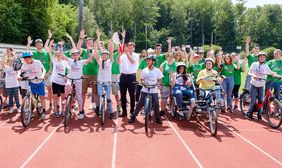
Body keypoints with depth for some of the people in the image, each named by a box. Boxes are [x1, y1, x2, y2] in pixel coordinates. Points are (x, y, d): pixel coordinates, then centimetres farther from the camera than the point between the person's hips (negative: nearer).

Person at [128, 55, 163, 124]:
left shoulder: (157, 70, 0)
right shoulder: (144, 70, 3)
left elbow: (160, 80, 8)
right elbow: (141, 79, 11)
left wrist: (157, 83, -11)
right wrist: (143, 82, -9)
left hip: (154, 90, -1)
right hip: (145, 90, 1)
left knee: (156, 104, -1)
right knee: (140, 103, -1)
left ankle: (158, 118, 17)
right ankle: (133, 117, 8)